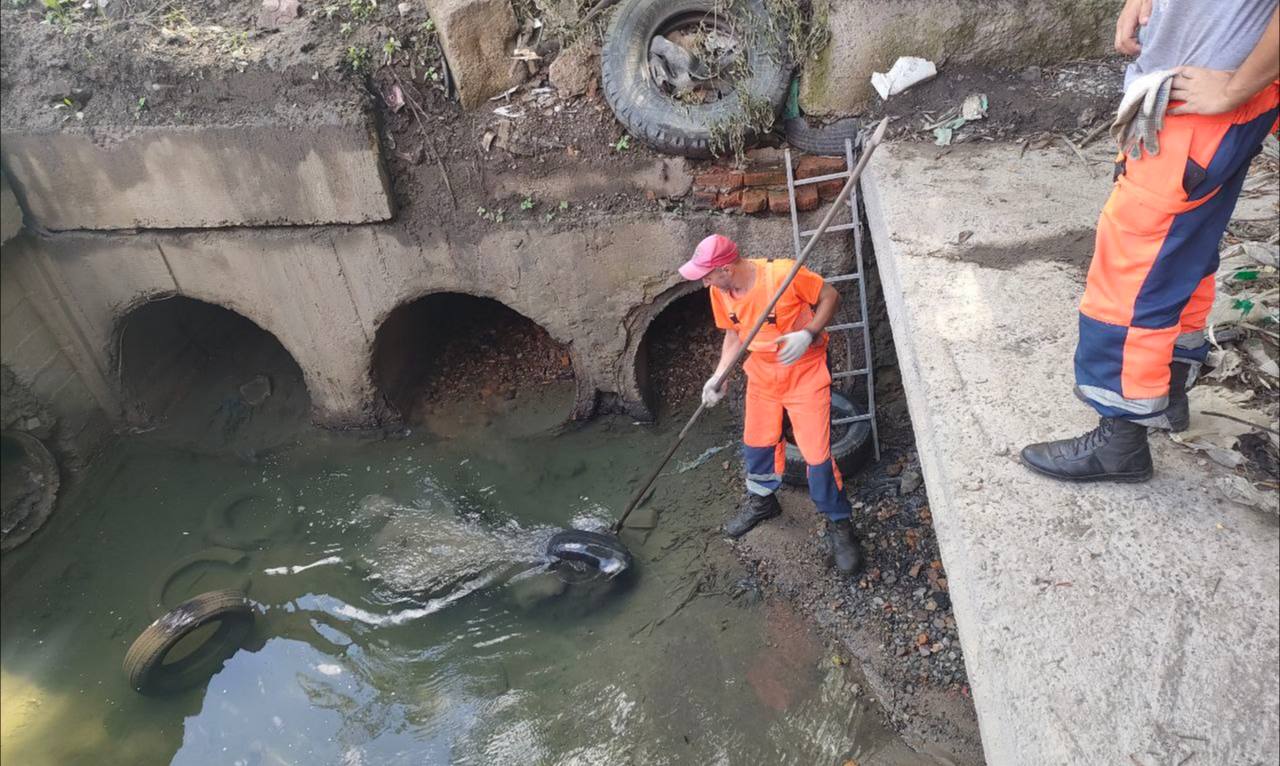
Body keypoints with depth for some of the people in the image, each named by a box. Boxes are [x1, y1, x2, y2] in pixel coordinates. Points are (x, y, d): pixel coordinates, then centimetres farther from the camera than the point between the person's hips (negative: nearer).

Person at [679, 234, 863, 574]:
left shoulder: (783, 274, -28)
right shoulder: (720, 292, -9)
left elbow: (830, 297, -14)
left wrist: (808, 334, -29)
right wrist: (719, 377, -5)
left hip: (805, 371, -6)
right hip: (761, 373, 6)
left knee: (817, 451, -6)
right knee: (757, 442, 17)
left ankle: (838, 523, 16)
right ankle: (761, 500, 45)